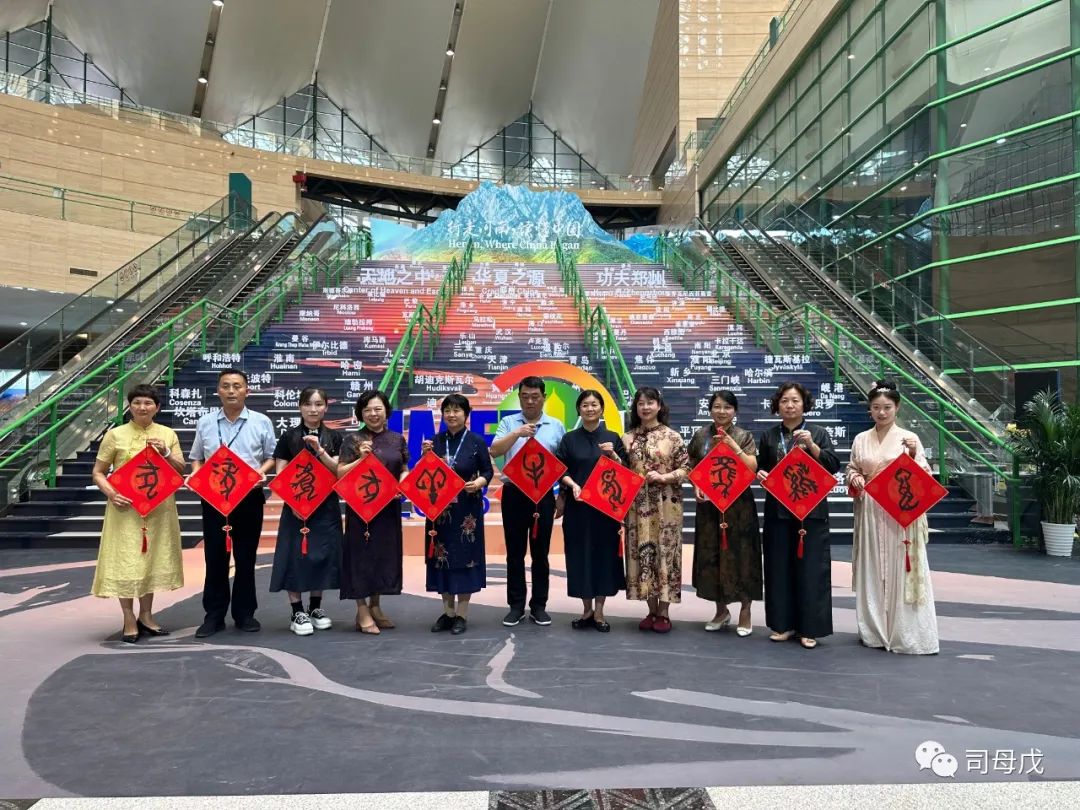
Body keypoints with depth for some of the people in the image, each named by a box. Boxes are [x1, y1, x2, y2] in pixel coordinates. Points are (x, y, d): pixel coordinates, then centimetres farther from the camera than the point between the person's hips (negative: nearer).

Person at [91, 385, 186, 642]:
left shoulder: (168, 434, 5)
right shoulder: (115, 435, -2)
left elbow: (181, 471, 5)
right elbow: (98, 473, 2)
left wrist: (166, 453, -12)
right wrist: (111, 493, -15)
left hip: (158, 508, 3)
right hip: (125, 508, -3)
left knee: (152, 560, 11)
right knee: (126, 562, -1)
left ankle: (146, 616, 25)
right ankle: (129, 621, 12)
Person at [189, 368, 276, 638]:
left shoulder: (262, 422, 1)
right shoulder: (205, 422, 7)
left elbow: (272, 457, 5)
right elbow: (197, 458, 14)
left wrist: (261, 472, -14)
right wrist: (197, 476, -6)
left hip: (249, 497, -1)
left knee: (246, 557, 7)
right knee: (215, 556, 6)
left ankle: (245, 613, 19)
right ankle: (214, 615, 17)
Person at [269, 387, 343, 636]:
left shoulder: (334, 437, 5)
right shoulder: (288, 437, 1)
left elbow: (338, 472, -3)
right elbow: (280, 476, -1)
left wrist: (319, 450, -17)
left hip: (326, 507, 2)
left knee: (322, 555, 6)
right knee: (296, 556, -2)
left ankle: (315, 609, 21)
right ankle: (297, 613, 9)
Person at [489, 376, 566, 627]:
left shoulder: (556, 426, 8)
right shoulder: (508, 423, 7)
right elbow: (494, 451, -7)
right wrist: (517, 433, -20)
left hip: (544, 494, 0)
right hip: (514, 493, 0)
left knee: (540, 552, 6)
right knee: (515, 552, 5)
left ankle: (539, 605, 16)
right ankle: (516, 605, 14)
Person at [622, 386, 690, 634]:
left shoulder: (672, 436, -1)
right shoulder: (628, 438, 9)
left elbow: (686, 468, -3)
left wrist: (663, 477, -16)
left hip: (665, 505, -3)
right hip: (638, 504, 3)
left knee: (664, 551, -1)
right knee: (642, 553, 4)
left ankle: (663, 613, 10)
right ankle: (651, 611, 15)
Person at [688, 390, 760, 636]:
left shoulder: (744, 436, -2)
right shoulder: (700, 436, 5)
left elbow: (752, 468, -12)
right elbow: (692, 468, 12)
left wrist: (733, 445, -20)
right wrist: (696, 487, -5)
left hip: (738, 505, -3)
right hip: (709, 504, 3)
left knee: (739, 555, 0)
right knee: (711, 556, 7)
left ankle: (745, 612, 15)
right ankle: (721, 610, 23)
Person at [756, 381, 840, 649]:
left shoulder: (819, 433, 3)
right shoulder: (768, 436, 10)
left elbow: (833, 466, -8)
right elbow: (761, 468, 17)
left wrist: (811, 445, -20)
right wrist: (760, 474, -6)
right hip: (778, 511, 2)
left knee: (810, 567, -1)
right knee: (779, 567, 5)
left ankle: (809, 628, 9)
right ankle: (784, 623, 16)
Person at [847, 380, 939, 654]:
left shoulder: (909, 438, -1)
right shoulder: (860, 440, 7)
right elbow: (852, 469, 16)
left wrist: (914, 456, -21)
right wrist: (854, 479, -6)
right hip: (870, 513, 3)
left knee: (901, 571, -2)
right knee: (872, 571, 7)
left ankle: (906, 634, 7)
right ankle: (874, 631, 18)